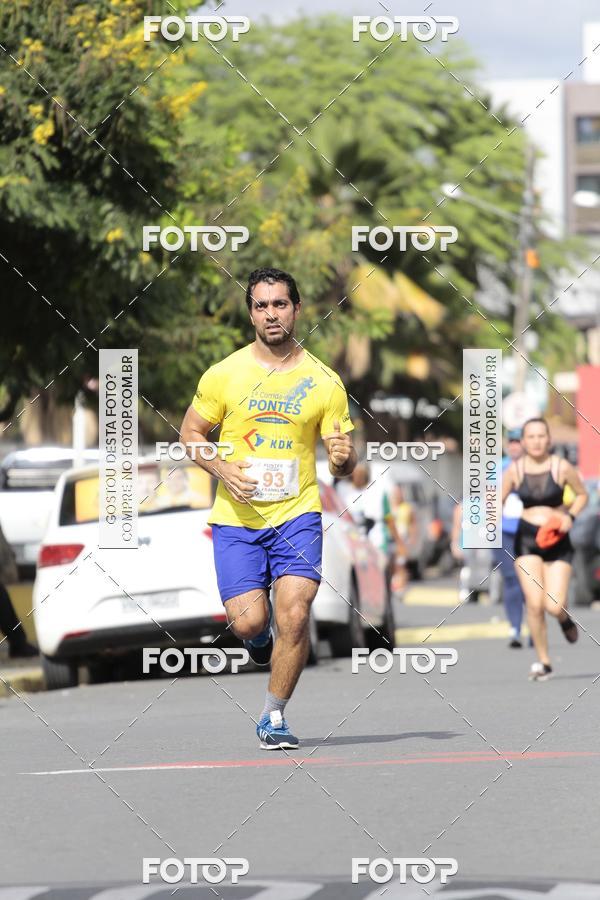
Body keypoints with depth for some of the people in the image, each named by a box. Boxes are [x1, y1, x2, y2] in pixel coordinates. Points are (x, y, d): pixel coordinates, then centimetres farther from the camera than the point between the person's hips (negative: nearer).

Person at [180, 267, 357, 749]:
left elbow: (343, 463, 6)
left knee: (294, 615, -15)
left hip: (297, 514, 0)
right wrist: (223, 469, -9)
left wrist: (343, 456, -19)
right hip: (236, 517, 0)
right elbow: (191, 433, 9)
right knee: (249, 621, -10)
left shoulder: (324, 382, 2)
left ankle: (274, 716, 4)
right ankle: (260, 635, 31)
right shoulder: (225, 374, 0)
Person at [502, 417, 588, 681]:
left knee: (554, 606, -11)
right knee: (534, 603, -12)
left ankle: (565, 618, 29)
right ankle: (543, 662, 4)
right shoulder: (514, 470, -2)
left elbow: (582, 494, 8)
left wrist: (570, 516, -9)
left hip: (557, 541, -1)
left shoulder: (562, 468, -6)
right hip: (527, 540, 1)